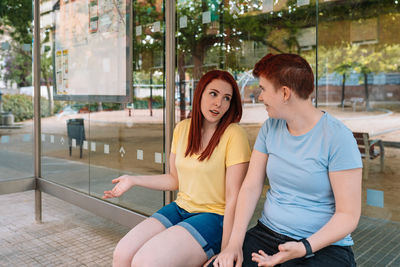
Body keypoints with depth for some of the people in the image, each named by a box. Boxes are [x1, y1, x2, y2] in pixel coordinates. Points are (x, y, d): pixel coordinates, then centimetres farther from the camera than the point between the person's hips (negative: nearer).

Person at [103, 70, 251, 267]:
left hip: (214, 217, -6)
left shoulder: (234, 135, -14)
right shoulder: (182, 128, 6)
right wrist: (133, 180, 10)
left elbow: (234, 198, -15)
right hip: (180, 208, 6)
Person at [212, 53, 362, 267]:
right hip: (267, 233, 4)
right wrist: (235, 242, -9)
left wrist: (304, 248, -26)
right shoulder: (270, 128, 3)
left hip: (323, 245, -3)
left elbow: (348, 215, -13)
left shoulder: (338, 138, -14)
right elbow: (250, 187, 1)